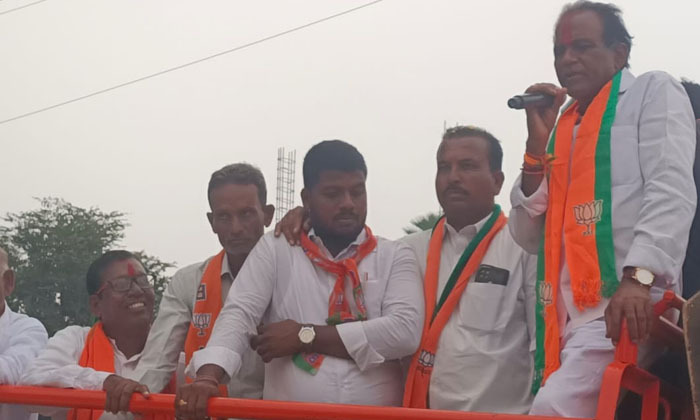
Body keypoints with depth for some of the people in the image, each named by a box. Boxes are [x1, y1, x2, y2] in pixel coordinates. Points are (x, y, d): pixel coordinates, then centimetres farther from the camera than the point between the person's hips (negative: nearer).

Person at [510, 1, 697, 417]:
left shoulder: (653, 92, 7)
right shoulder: (563, 127, 23)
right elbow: (529, 236, 16)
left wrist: (638, 277, -25)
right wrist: (538, 142, 6)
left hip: (627, 305, -7)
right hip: (568, 319, 7)